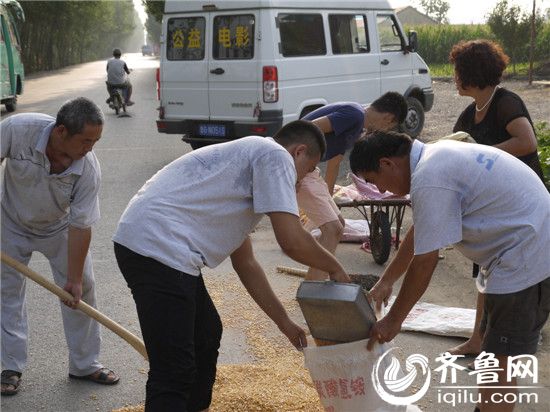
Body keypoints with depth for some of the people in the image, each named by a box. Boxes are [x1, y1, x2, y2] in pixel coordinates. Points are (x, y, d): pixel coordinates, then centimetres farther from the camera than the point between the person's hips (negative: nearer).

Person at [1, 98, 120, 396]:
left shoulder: (89, 169, -32)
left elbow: (80, 226, -26)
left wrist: (74, 279, -21)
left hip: (59, 228, 1)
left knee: (82, 289, -1)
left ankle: (84, 364, 13)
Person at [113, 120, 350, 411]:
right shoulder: (276, 155, -1)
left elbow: (245, 263, 31)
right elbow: (292, 242, -12)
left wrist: (284, 322, 33)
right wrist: (335, 268, 8)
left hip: (154, 243, 11)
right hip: (157, 248, -11)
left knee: (207, 334, 26)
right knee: (174, 373, -10)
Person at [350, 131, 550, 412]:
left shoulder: (429, 180, -21)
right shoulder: (436, 155, 9)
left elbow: (424, 262, -17)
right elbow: (418, 234, 21)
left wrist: (393, 320, -6)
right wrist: (385, 282, 27)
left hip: (526, 261, -10)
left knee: (496, 364, -5)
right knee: (494, 353, 20)